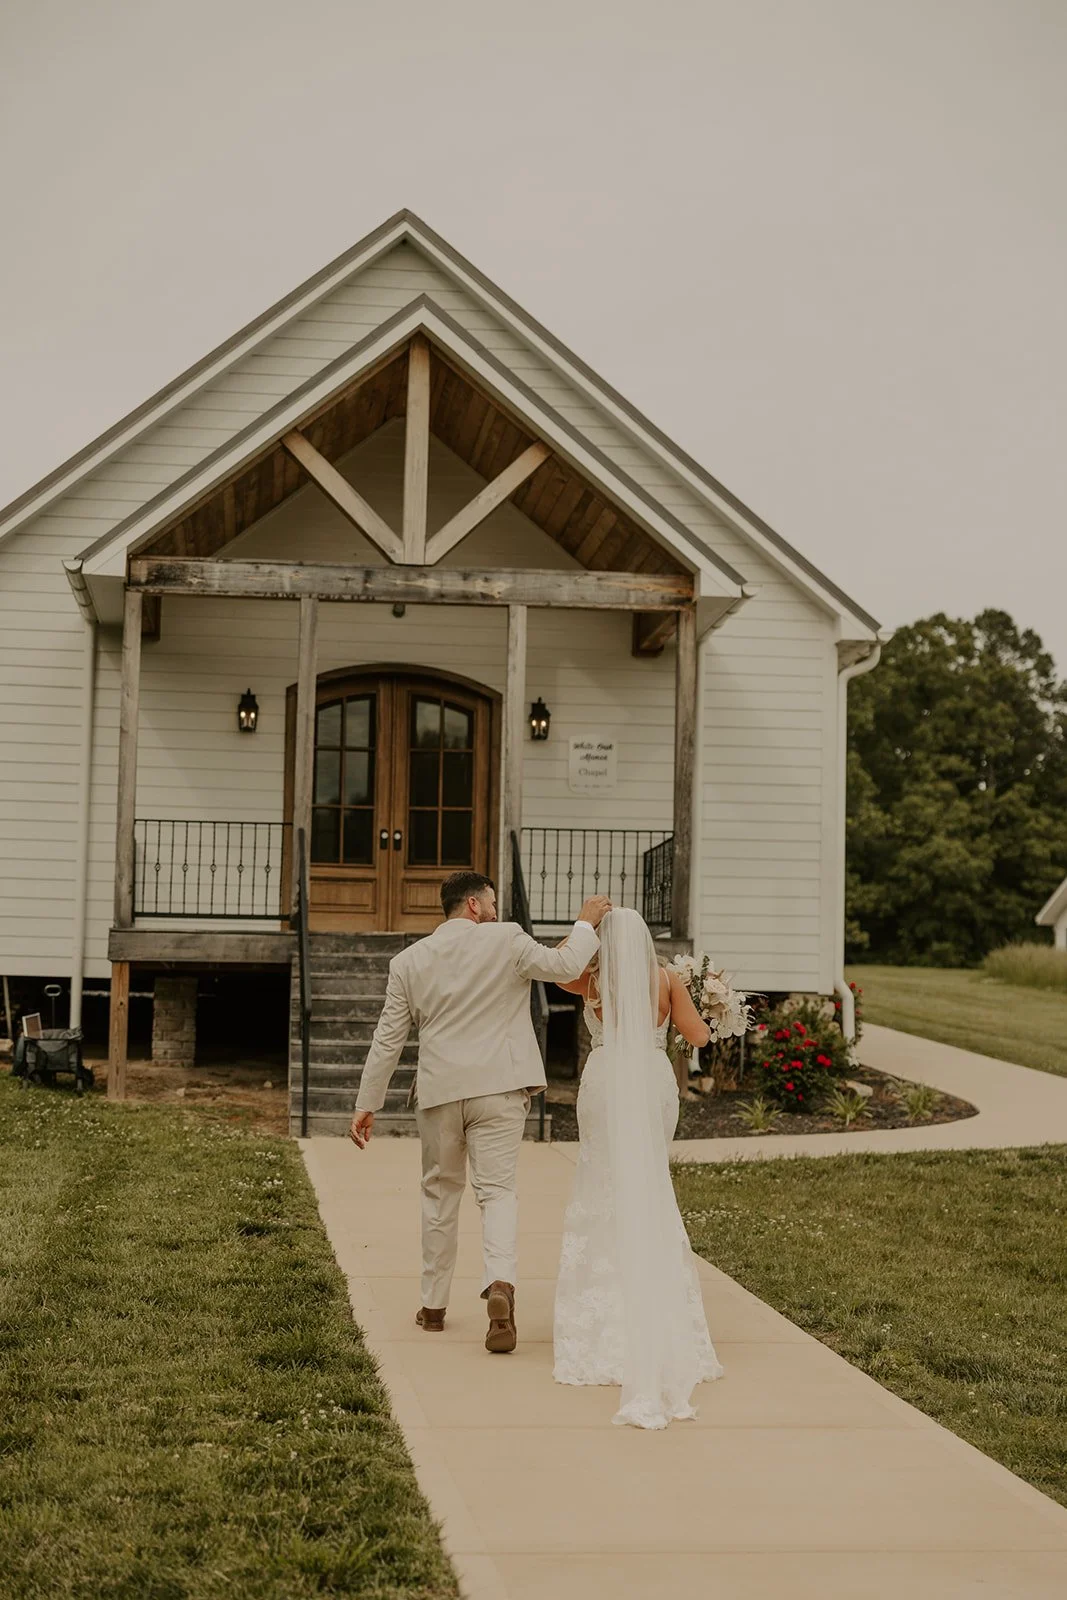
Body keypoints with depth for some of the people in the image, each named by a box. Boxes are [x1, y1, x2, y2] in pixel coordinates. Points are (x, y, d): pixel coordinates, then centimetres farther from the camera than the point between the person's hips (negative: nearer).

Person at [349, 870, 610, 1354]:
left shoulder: (408, 960, 5)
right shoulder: (505, 940, -4)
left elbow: (387, 1039, 5)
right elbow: (564, 966, -7)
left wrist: (366, 1105, 9)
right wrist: (586, 923, 10)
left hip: (438, 1092, 3)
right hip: (498, 1087, -2)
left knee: (440, 1192, 16)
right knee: (497, 1189, -1)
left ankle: (433, 1304, 23)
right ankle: (500, 1282, -26)